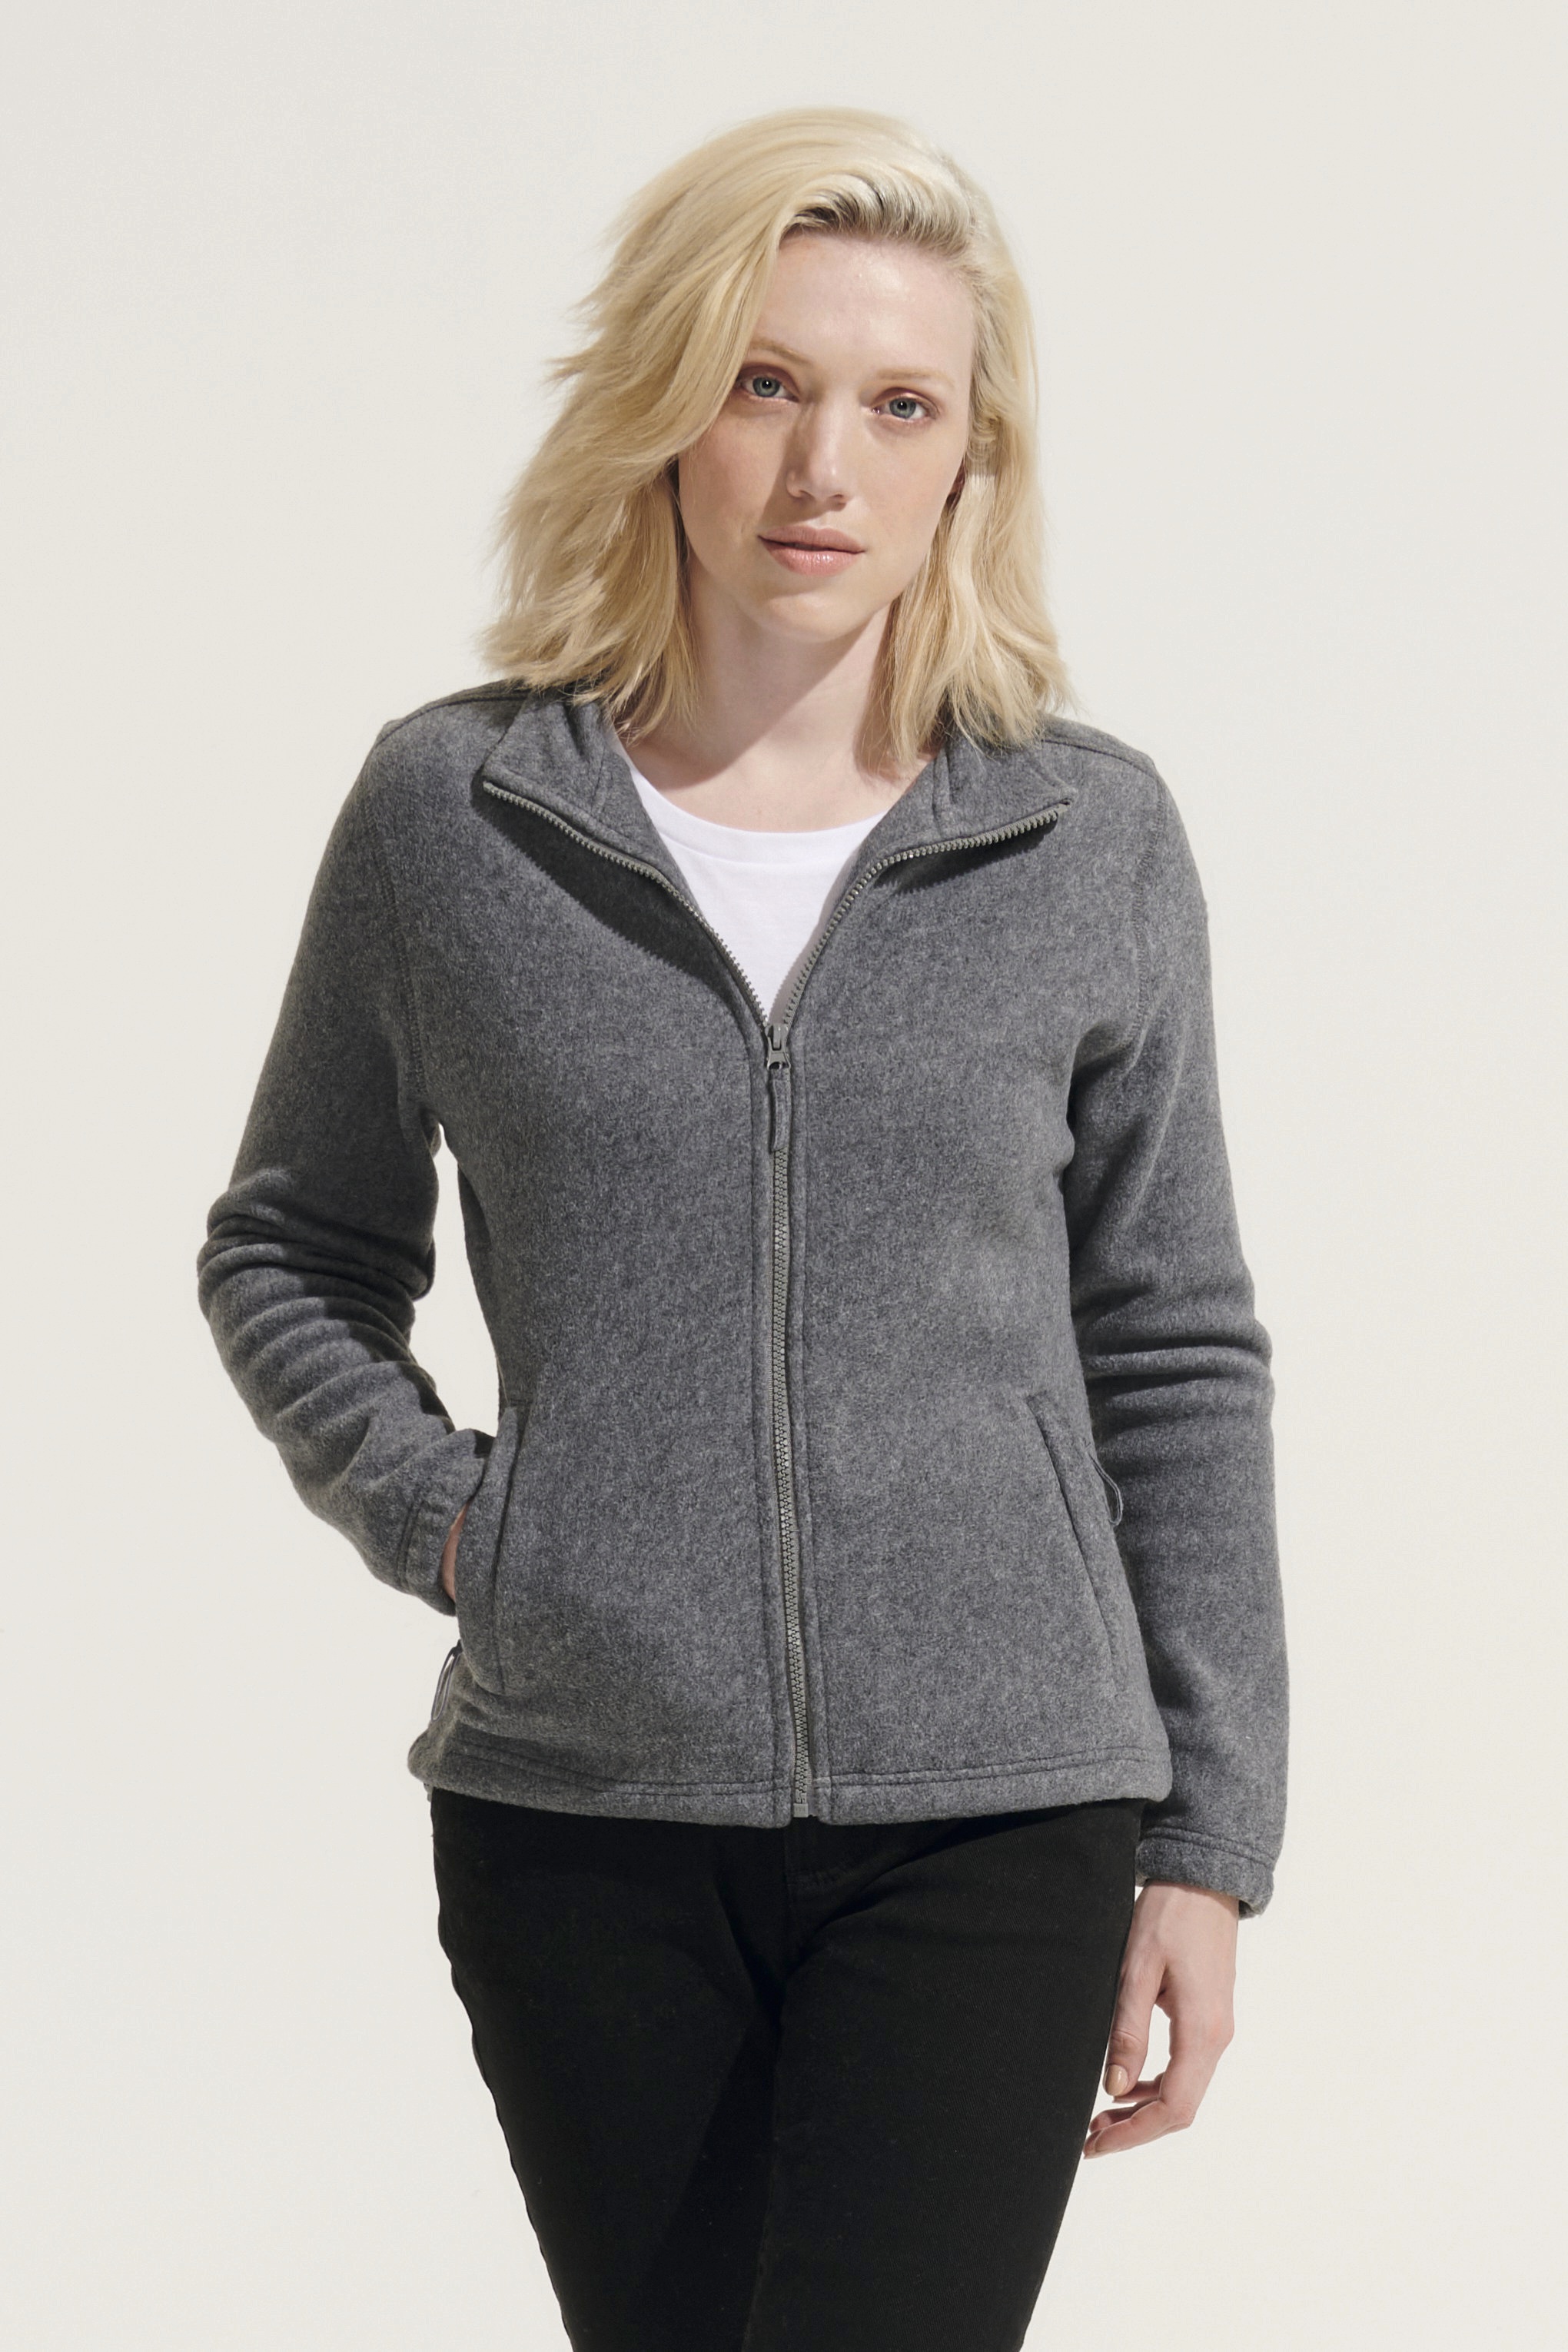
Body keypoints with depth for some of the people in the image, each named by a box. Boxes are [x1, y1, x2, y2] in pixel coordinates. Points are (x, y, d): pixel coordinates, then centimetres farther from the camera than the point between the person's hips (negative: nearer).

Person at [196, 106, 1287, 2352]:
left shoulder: (1091, 840, 2)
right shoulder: (449, 813, 2)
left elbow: (1177, 1358, 7)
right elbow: (291, 1253, 15)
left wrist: (1210, 1838, 4)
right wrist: (431, 1508, -3)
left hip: (991, 1822, -1)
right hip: (580, 1814, 1)